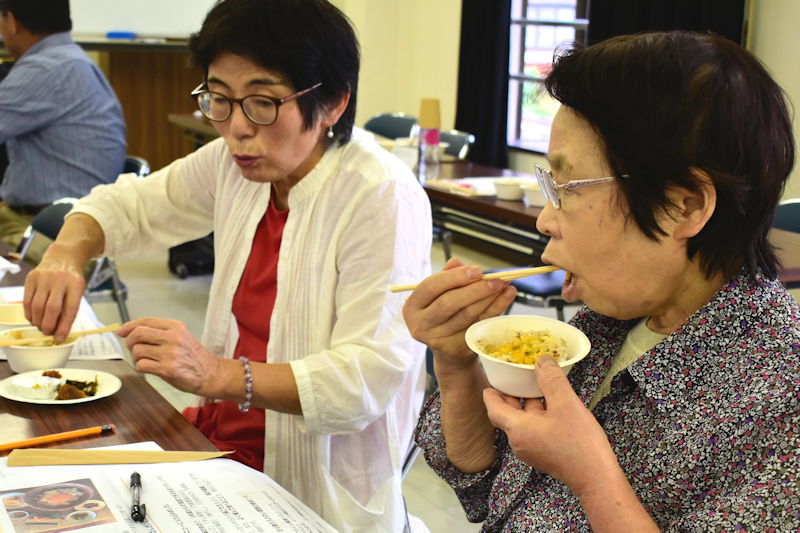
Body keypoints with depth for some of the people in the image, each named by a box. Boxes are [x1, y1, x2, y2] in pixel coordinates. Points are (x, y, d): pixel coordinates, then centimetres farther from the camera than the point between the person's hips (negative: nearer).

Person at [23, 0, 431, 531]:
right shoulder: (236, 162, 0)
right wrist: (66, 254, -8)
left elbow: (369, 377, -26)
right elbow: (129, 206, 14)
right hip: (218, 432, 7)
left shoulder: (383, 199, -22)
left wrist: (217, 375, -36)